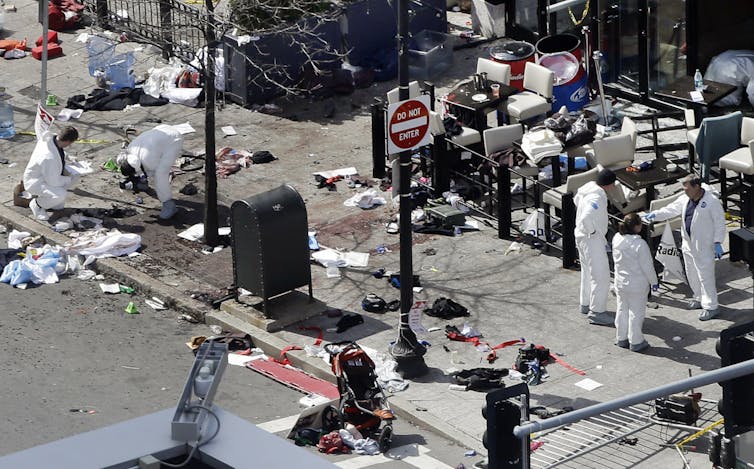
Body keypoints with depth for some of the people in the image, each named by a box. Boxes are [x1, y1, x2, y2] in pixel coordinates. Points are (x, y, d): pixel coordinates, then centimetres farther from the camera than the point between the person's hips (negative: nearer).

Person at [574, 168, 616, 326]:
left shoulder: (588, 187, 1)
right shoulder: (597, 198, -28)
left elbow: (576, 199, 22)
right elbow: (586, 218, -40)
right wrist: (592, 231, -22)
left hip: (581, 235, 11)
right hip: (593, 240, -11)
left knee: (588, 272, 25)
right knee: (601, 277, -5)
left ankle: (586, 304, 38)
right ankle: (596, 312, -2)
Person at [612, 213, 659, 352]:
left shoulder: (617, 239, -7)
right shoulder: (640, 244, -26)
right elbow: (647, 266, -17)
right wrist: (653, 281, -4)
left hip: (620, 282, 6)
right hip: (637, 285, -6)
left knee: (622, 310, 19)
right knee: (636, 312, 6)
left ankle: (621, 339, 29)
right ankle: (636, 342, 15)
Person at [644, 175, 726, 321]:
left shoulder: (712, 201, -17)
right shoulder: (685, 200, 3)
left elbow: (719, 222, -14)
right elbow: (670, 210, 14)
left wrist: (718, 243, -16)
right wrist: (654, 215, 2)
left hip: (704, 246, -7)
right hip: (688, 244, 7)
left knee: (705, 276, -4)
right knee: (692, 275, 17)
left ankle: (710, 307, 3)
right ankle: (699, 298, 36)